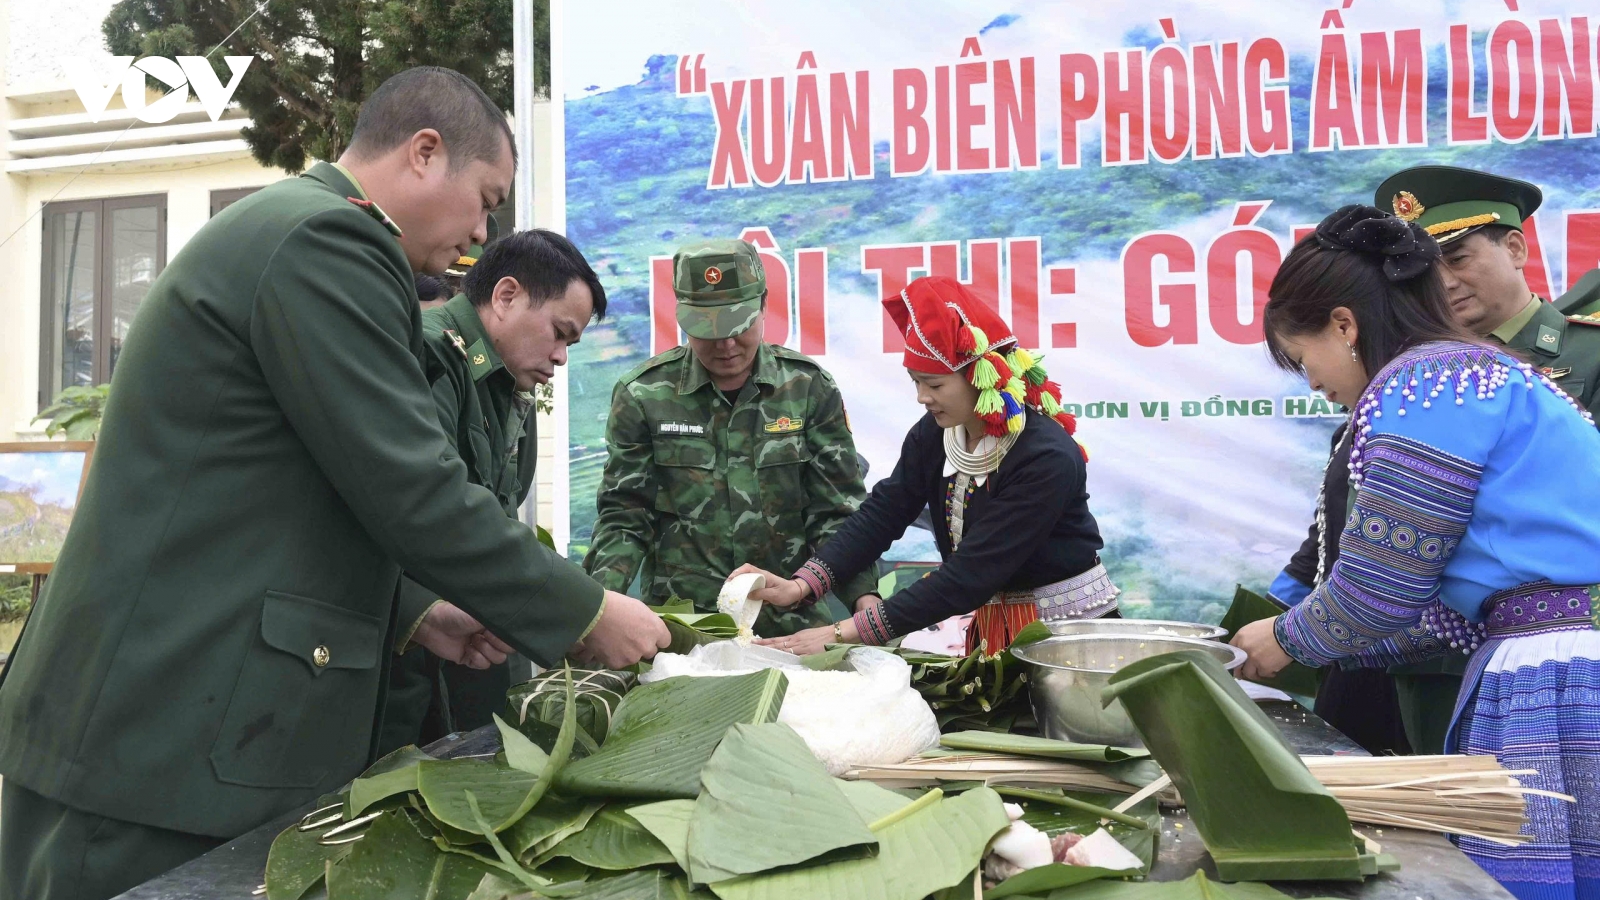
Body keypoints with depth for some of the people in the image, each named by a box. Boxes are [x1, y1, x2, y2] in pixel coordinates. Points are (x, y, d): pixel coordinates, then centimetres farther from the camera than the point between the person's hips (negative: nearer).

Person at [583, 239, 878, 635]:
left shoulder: (810, 388, 4)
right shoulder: (643, 395, 3)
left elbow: (836, 512, 5)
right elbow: (624, 516, 6)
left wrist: (866, 600, -9)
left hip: (793, 621, 1)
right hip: (679, 624, -1)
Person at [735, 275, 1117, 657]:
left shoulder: (1047, 458, -27)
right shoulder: (933, 435, -5)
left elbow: (971, 573, -30)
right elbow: (882, 511, -7)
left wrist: (847, 633, -32)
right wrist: (802, 585, -23)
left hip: (1069, 625, -5)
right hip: (991, 623, 5)